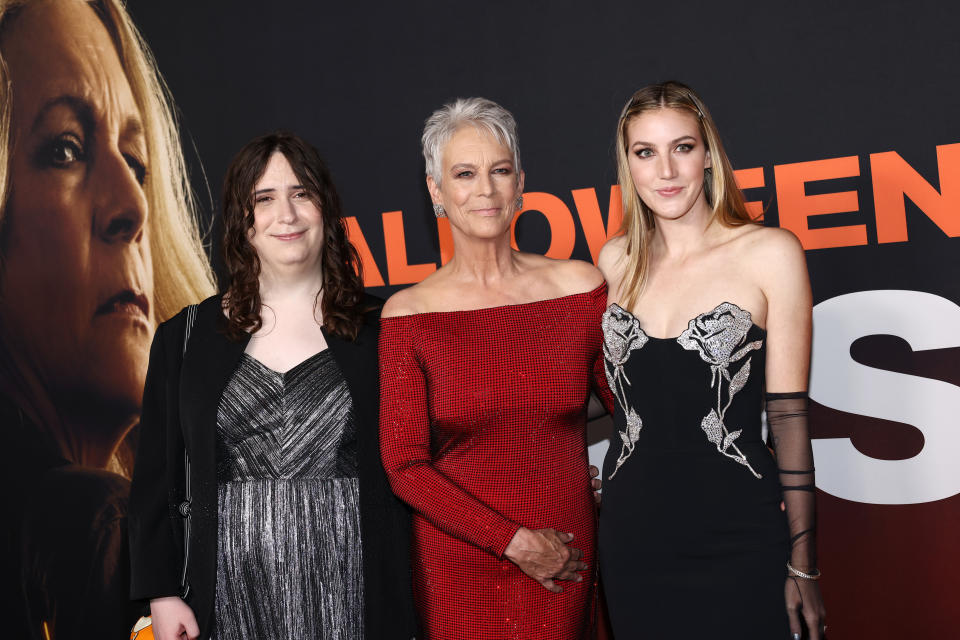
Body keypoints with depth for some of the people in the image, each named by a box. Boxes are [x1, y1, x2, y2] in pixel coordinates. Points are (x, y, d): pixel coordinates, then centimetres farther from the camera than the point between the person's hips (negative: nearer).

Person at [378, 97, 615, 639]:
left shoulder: (580, 288, -3)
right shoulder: (409, 314, -6)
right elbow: (405, 466, -7)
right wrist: (515, 541, -12)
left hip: (566, 564, 1)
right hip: (458, 565, -1)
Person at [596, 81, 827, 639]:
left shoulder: (770, 253, -8)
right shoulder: (617, 260, 4)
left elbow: (788, 413, -7)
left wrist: (803, 564, -6)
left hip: (736, 539, -3)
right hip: (632, 536, 4)